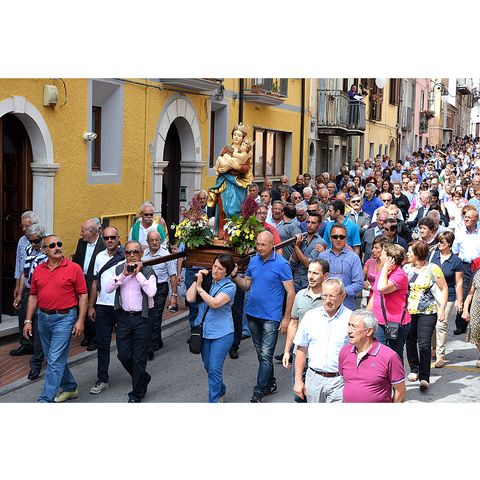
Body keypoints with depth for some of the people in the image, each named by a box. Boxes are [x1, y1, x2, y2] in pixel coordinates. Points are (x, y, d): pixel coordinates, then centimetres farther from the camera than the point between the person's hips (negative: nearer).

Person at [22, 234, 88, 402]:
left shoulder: (74, 268, -6)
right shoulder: (38, 270, 7)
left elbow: (83, 295, -6)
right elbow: (33, 296, 12)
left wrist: (80, 321, -11)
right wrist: (28, 321, 7)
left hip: (64, 318, -6)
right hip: (43, 318, 6)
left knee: (55, 360, -7)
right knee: (53, 358, 16)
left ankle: (46, 399, -4)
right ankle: (70, 388, 35)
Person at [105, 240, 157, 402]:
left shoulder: (148, 271, -5)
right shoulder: (119, 269, 6)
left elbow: (151, 292, -21)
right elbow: (108, 288, -7)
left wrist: (139, 273, -16)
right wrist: (124, 274, -15)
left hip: (142, 318, -4)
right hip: (124, 317, 4)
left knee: (139, 358, 1)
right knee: (123, 355, 8)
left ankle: (136, 395, 15)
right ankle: (143, 379, 35)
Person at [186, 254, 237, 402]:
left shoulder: (230, 286, -9)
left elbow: (215, 303, -23)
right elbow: (190, 298, -6)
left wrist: (199, 288, -14)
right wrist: (197, 281, -12)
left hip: (221, 334, -5)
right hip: (204, 332, 5)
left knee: (214, 369, -7)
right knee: (208, 367, 18)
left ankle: (213, 401, 4)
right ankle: (221, 392, 41)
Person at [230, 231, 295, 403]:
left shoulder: (281, 264, -11)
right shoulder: (253, 261, 6)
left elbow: (290, 292, -9)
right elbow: (246, 286, 12)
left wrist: (286, 318, -12)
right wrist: (234, 276, -7)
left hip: (271, 317, -6)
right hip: (252, 314, 6)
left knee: (266, 355, -7)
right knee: (260, 353, 16)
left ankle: (258, 393, -4)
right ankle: (270, 383, 32)